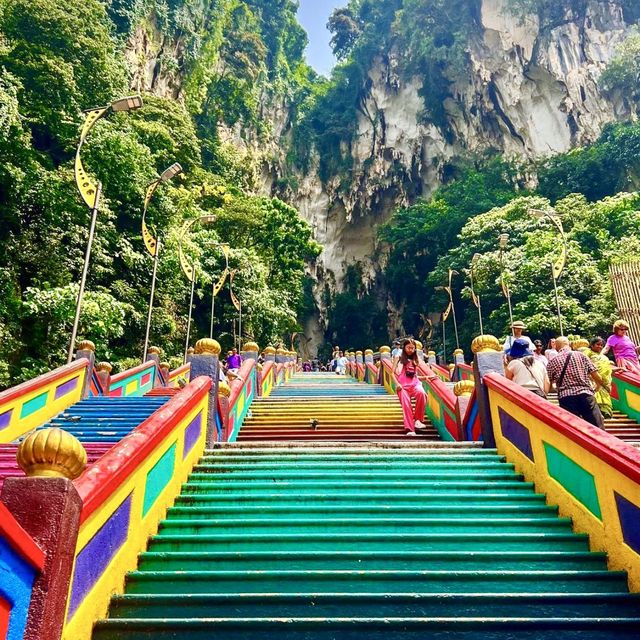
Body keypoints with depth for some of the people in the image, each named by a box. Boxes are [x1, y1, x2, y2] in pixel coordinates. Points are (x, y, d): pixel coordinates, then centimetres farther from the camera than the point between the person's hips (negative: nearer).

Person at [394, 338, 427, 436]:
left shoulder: (414, 359, 21)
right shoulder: (399, 358, 11)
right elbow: (394, 373, 5)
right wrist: (397, 384, -9)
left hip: (414, 383, 2)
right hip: (403, 385, -2)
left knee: (421, 393, -31)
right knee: (406, 403, -23)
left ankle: (418, 419, -21)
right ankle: (410, 429, -23)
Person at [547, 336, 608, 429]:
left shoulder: (552, 362, 9)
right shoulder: (580, 355, 10)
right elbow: (596, 376, 8)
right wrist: (598, 386, 28)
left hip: (566, 397, 0)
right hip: (585, 394, 0)